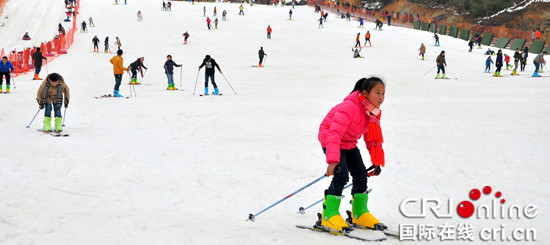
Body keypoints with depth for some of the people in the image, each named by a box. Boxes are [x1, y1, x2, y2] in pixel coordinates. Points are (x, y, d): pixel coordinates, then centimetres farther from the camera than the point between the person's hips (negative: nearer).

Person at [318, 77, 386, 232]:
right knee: (341, 174, -21)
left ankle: (360, 213, 17)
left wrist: (377, 162, 6)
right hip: (330, 139, -8)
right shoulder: (349, 108, -32)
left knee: (361, 174, 1)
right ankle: (329, 214, -12)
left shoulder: (374, 112, -5)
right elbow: (334, 133, -38)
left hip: (349, 143, 8)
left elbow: (372, 138, 9)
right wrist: (333, 160, -46)